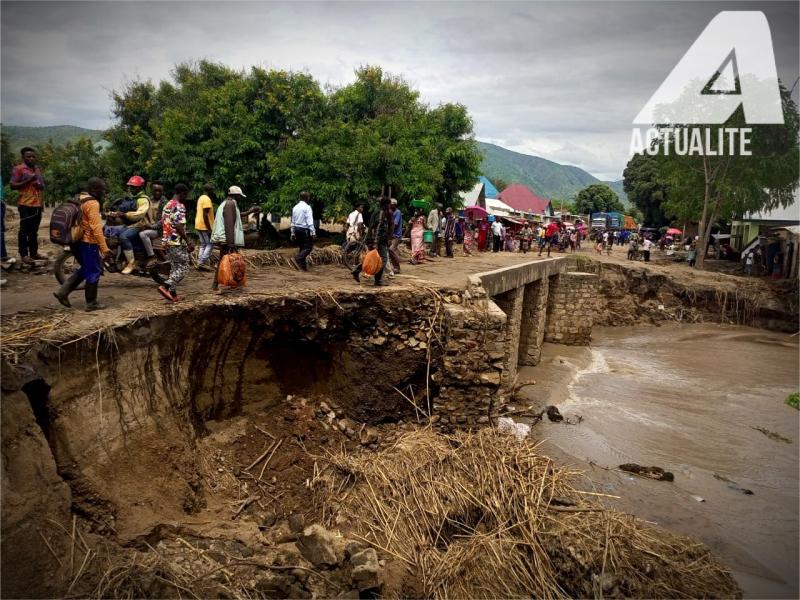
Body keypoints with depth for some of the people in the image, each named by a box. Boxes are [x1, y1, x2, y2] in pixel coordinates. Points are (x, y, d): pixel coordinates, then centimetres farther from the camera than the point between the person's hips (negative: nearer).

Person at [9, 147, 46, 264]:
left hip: (38, 204, 7)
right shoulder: (18, 169, -4)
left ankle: (34, 253, 19)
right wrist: (28, 181, -18)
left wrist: (41, 186, 6)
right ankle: (24, 254, 0)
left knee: (34, 231, 13)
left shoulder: (37, 169, 18)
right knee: (24, 230, -3)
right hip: (25, 204, -7)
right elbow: (12, 185, -9)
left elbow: (42, 184, 29)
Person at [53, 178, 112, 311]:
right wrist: (104, 248, -23)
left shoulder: (79, 199, 14)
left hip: (76, 241, 10)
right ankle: (91, 303, 7)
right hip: (88, 242, -9)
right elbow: (96, 227, -23)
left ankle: (62, 291, 14)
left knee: (85, 269, 21)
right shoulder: (92, 203, -16)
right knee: (94, 271, 1)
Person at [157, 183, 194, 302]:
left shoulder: (167, 205, 15)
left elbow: (162, 223, 21)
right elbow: (179, 226, -22)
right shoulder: (179, 206, -14)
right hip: (178, 242, -9)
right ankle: (165, 286, -18)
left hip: (167, 241, 9)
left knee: (174, 268, 15)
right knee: (183, 268, -4)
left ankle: (173, 294, 14)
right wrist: (188, 242, -20)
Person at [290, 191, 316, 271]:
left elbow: (293, 222, 16)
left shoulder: (295, 207, 12)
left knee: (302, 247, 12)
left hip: (296, 229, 8)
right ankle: (297, 259, -21)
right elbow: (310, 221, -17)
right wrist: (313, 233, -17)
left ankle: (303, 266, 11)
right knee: (308, 247, -4)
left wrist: (293, 234, 21)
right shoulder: (307, 207, -10)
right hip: (305, 230, -8)